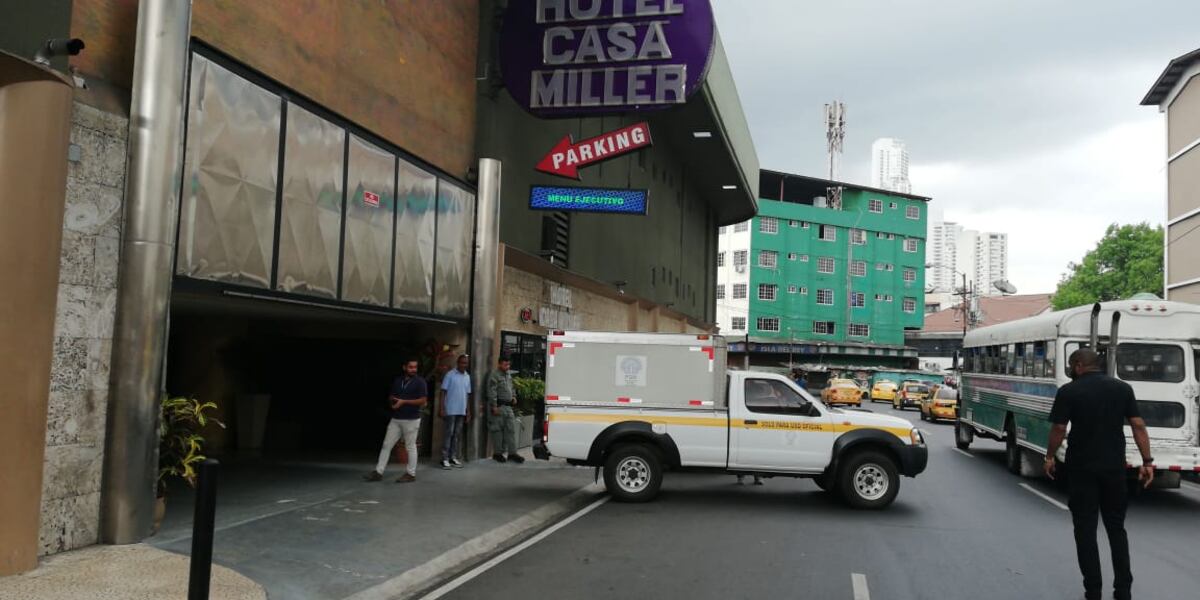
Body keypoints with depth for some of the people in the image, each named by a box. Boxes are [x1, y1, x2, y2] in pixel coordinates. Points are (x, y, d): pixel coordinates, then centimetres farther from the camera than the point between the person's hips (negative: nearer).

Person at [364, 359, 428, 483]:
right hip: (396, 419, 6)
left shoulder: (420, 382, -6)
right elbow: (391, 396, 21)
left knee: (410, 447, 1)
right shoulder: (397, 381, 11)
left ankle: (411, 474, 10)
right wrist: (393, 400, -4)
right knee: (386, 445, 4)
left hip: (411, 420, -6)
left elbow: (423, 400, -13)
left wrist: (404, 401, -16)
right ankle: (378, 472, 6)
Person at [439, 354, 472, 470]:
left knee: (458, 434, 8)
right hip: (450, 410, -5)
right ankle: (445, 458, -1)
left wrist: (468, 411, 13)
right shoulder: (450, 375, -6)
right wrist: (441, 408, -13)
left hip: (462, 411, 6)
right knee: (449, 433, -4)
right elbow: (443, 392, -7)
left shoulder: (468, 377, 10)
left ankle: (453, 457, 15)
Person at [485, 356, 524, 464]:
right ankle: (498, 453, 9)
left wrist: (513, 397, 12)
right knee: (497, 430, 0)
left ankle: (512, 453, 6)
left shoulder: (508, 376, 17)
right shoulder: (494, 375, -10)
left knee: (511, 430, 4)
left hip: (508, 406, 8)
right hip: (499, 406, -8)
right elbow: (492, 392, -16)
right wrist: (494, 406, -20)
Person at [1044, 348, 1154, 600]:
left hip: (1082, 468, -3)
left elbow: (1059, 429, -9)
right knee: (1116, 527, 15)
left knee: (1085, 529, 5)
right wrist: (1147, 461, 3)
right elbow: (1138, 425, 0)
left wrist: (1050, 457, 4)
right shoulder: (1123, 388, 4)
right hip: (1114, 468, 4)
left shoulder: (1069, 391, -8)